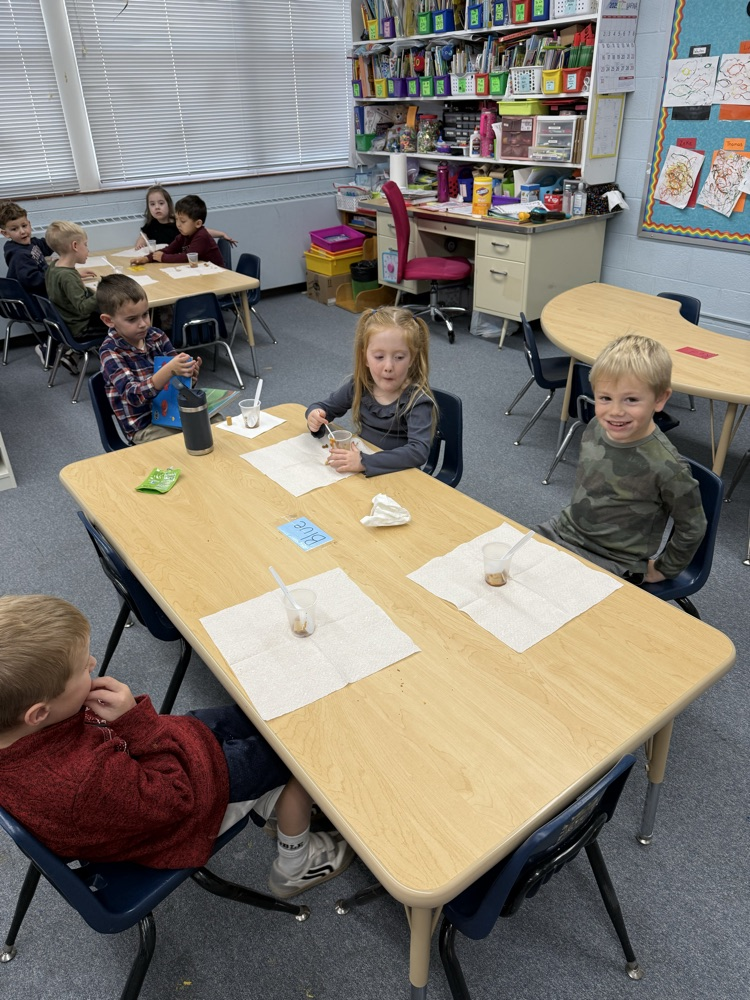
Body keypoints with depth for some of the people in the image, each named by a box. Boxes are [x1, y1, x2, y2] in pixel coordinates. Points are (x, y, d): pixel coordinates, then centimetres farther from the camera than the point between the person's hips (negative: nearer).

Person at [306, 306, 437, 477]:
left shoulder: (417, 400, -18)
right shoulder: (359, 386, -4)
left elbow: (419, 452, -31)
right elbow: (324, 407, 11)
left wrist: (365, 462, -36)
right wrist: (316, 417, -13)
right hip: (359, 473, 4)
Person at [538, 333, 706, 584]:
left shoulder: (666, 467, -25)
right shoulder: (595, 428, -7)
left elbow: (692, 528, -11)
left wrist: (662, 570, -1)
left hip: (612, 564, -6)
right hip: (564, 532, 6)